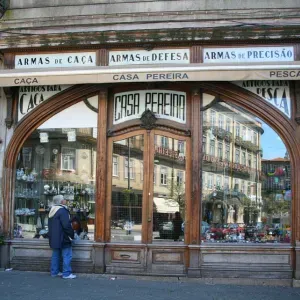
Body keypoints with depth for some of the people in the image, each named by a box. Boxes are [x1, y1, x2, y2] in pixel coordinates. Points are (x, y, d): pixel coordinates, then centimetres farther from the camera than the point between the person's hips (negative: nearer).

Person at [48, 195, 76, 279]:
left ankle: (54, 272, 21)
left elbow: (50, 225, 20)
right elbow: (67, 225, -23)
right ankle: (66, 273, -3)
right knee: (67, 256, -4)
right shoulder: (62, 210, -18)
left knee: (56, 255, 16)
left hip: (54, 238, 9)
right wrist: (71, 235, -13)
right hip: (63, 238, -9)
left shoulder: (52, 210, 12)